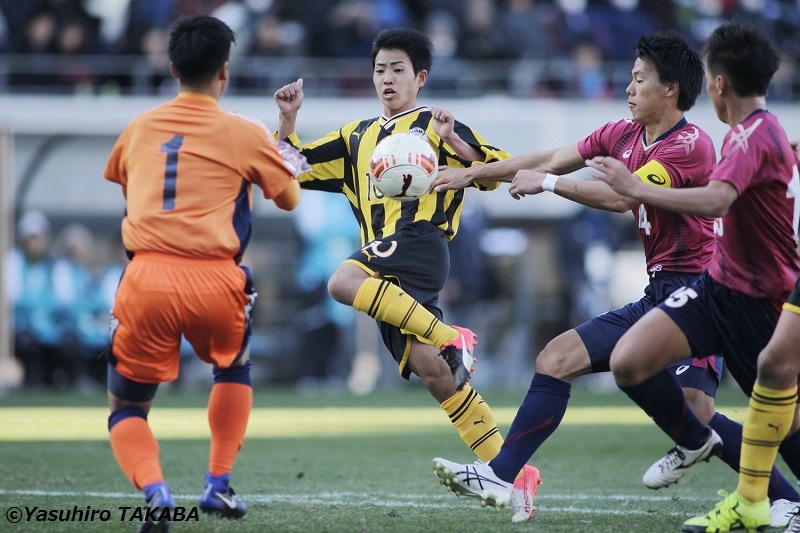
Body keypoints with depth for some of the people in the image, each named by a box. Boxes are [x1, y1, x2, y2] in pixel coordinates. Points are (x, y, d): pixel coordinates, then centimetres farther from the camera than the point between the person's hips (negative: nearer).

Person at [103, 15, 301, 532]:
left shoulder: (140, 129, 14)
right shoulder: (246, 134, 5)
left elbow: (118, 177, 34)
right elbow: (290, 198, 17)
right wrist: (282, 139, 35)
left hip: (147, 277, 1)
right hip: (213, 281, -1)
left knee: (126, 409, 12)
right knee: (235, 368, 32)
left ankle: (154, 488, -17)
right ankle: (219, 485, 24)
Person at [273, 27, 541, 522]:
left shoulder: (433, 125, 9)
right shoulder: (357, 136, 26)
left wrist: (454, 142, -14)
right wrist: (289, 117, 11)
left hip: (419, 240, -6)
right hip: (385, 261, 6)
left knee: (344, 282, -33)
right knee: (430, 370, -4)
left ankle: (450, 339, -26)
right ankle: (515, 471, -1)